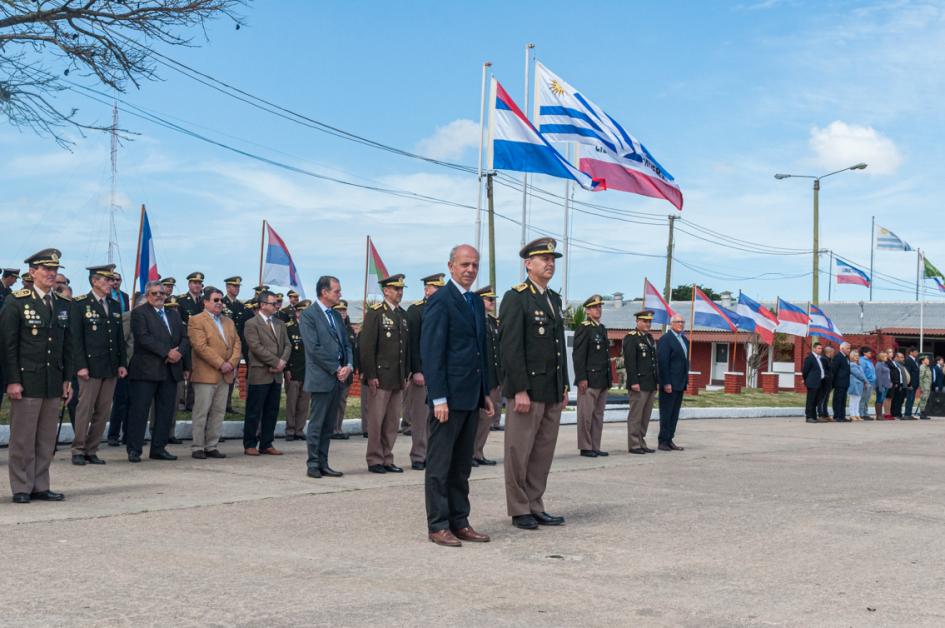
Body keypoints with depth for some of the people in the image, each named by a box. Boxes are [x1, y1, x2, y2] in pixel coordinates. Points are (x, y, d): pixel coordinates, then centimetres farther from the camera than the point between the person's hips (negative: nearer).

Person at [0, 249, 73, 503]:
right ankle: (21, 489, 8)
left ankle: (40, 486, 15)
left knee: (47, 439, 8)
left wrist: (67, 379, 11)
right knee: (23, 439, 0)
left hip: (53, 383, 5)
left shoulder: (63, 304, 12)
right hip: (26, 381, -5)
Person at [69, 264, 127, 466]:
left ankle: (92, 450, 13)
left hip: (111, 367, 5)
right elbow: (76, 337, -7)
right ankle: (78, 450, 5)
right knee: (85, 409, -3)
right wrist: (81, 365, -13)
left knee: (103, 411, 6)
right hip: (91, 366, -5)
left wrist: (122, 363, 9)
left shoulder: (115, 305, 14)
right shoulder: (80, 304, -2)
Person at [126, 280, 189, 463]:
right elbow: (144, 338, -14)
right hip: (146, 370, -6)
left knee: (166, 411, 7)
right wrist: (167, 352, -18)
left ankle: (158, 448, 14)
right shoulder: (139, 313, -1)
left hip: (171, 370, 6)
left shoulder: (174, 314, 19)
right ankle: (134, 449, 1)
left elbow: (185, 338, 14)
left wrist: (179, 352, -8)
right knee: (140, 410, -4)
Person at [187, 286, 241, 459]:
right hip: (205, 374, -7)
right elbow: (200, 346, -14)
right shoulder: (196, 320, -4)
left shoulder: (229, 322, 19)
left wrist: (232, 363, -6)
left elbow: (237, 344, 12)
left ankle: (212, 446, 13)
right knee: (201, 412, -4)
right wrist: (220, 364, -16)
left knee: (218, 412, 7)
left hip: (226, 375, 7)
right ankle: (197, 448, 2)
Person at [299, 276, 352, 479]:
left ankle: (323, 464, 13)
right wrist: (337, 369, -12)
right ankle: (313, 464, 5)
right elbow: (315, 348, -14)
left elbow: (346, 344, 17)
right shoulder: (309, 315, -7)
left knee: (328, 426, 9)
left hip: (338, 378, 7)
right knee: (317, 424, -2)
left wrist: (349, 366, -1)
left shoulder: (336, 315, 17)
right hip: (321, 378, -7)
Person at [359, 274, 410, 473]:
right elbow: (367, 346, -10)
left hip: (398, 379, 6)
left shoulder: (403, 314, 15)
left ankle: (387, 459, 15)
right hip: (380, 377, -6)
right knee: (376, 420, -2)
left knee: (393, 421, 8)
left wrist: (406, 374, 13)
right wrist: (371, 375, -14)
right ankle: (374, 460, 6)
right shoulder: (375, 313, -5)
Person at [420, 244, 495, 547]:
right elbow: (431, 352, -14)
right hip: (449, 396, -8)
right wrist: (438, 398, -19)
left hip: (471, 397, 8)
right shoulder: (440, 301, -10)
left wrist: (485, 393, 16)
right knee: (440, 465, 0)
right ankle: (438, 525, 6)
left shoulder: (477, 302, 16)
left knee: (462, 465, 12)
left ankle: (460, 522, 19)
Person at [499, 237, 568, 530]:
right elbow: (511, 347, -14)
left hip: (552, 392, 8)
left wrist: (564, 386, 16)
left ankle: (535, 506, 18)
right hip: (526, 390, -8)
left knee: (544, 452, 10)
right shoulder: (516, 298, -8)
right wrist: (520, 390, -18)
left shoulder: (554, 299, 17)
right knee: (519, 452, 0)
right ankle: (520, 511, 8)